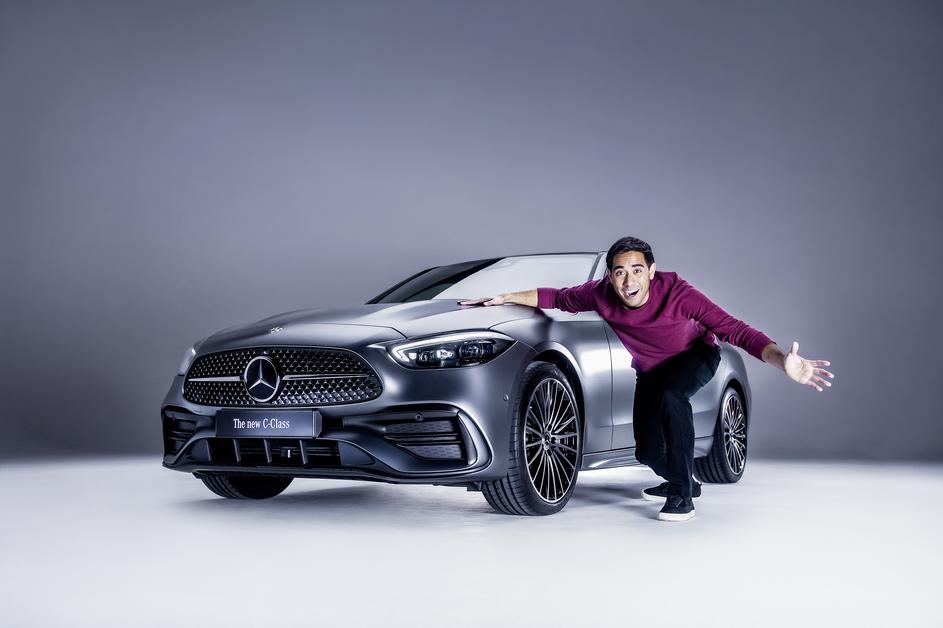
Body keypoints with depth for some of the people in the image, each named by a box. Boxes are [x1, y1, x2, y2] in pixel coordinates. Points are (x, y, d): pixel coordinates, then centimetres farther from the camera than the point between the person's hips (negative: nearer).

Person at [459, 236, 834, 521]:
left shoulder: (677, 293, -37)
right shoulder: (601, 294, -26)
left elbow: (735, 330, -42)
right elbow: (557, 298, -6)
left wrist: (781, 360, -56)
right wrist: (505, 298, -9)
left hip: (696, 356, -4)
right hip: (649, 372, 4)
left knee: (671, 396, -37)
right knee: (648, 452, -1)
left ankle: (682, 495, -24)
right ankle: (682, 480, 36)